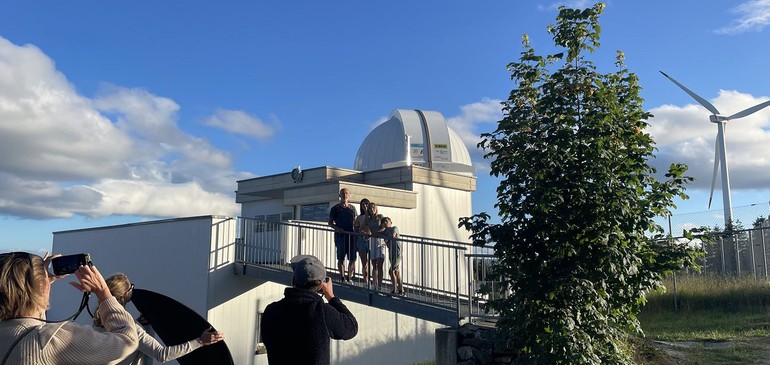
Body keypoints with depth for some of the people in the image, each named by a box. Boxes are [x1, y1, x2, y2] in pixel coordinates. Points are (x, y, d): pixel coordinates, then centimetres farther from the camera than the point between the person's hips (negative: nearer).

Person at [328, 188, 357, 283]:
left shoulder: (352, 208, 13)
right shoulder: (335, 208, 4)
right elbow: (330, 223, 3)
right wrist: (337, 228, -15)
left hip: (351, 235, 3)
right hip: (340, 236, -3)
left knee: (352, 259, 2)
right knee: (341, 258, 1)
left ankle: (349, 277, 13)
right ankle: (342, 278, 9)